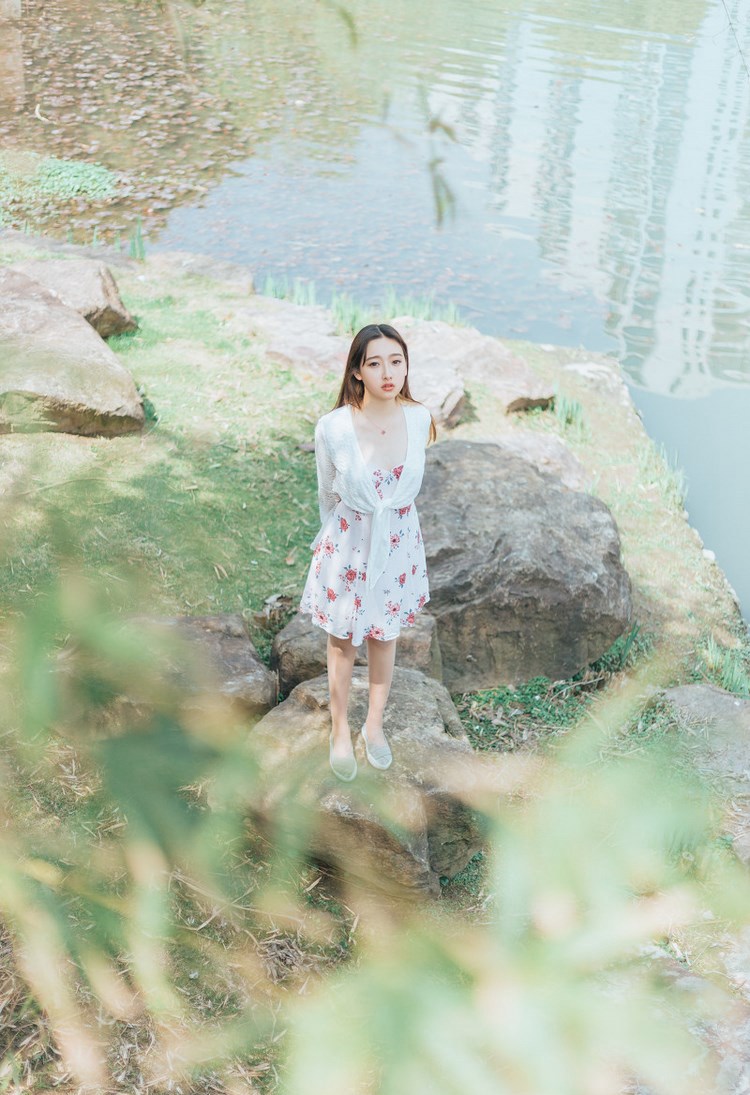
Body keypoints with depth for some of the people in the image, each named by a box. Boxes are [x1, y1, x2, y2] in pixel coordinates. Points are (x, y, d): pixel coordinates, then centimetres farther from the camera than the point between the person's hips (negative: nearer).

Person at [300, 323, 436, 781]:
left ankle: (374, 724, 43)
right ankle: (340, 731, 38)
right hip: (349, 542, -2)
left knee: (385, 636, 21)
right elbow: (327, 493, -3)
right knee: (344, 641, 16)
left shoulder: (420, 419, -15)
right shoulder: (333, 428, -23)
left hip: (399, 541, 3)